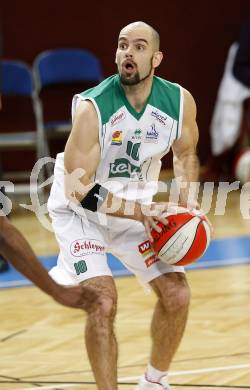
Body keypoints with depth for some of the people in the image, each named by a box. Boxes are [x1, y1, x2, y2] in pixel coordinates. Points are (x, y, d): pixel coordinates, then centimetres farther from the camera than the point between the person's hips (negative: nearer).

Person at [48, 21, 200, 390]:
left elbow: (185, 154, 8)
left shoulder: (180, 101, -14)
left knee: (177, 293, 1)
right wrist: (139, 213, -31)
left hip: (137, 207, 5)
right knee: (103, 301, -22)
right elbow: (78, 188, -27)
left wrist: (186, 200, -8)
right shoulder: (92, 108, -28)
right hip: (80, 209, -5)